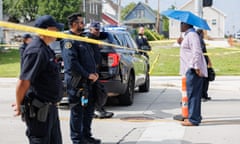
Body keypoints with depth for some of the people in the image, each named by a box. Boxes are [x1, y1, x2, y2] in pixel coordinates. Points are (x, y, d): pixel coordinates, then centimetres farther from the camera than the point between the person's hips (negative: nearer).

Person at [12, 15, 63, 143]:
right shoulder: (36, 51, -20)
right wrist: (19, 106, -10)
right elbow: (23, 82, -24)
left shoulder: (45, 49, 13)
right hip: (38, 110, -10)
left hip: (49, 108, 10)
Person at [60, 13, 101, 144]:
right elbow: (72, 63, -22)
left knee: (89, 110, 16)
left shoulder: (81, 39, 18)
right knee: (77, 112, -1)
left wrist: (94, 72, 8)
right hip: (76, 82, -9)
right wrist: (87, 74, -18)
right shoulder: (69, 41, -13)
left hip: (87, 81, 9)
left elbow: (89, 58, 23)